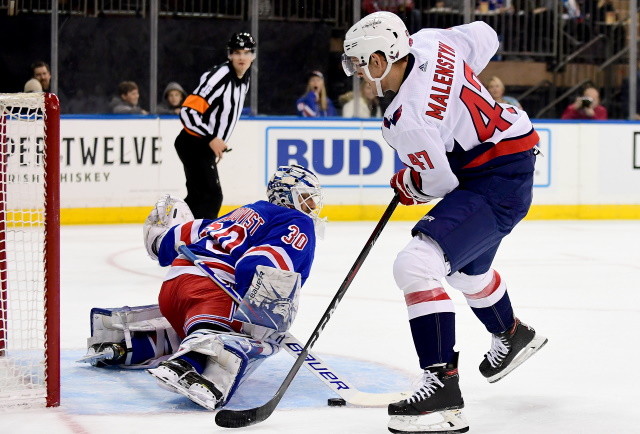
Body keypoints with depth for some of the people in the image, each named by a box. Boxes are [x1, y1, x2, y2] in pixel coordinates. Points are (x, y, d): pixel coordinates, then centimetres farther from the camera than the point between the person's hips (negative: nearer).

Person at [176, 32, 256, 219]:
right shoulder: (219, 77, -21)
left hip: (207, 147, 10)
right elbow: (188, 111, -26)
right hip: (194, 145, -10)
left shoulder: (245, 78, 8)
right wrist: (211, 138, -30)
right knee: (212, 196, -14)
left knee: (197, 196, 16)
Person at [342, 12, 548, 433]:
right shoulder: (428, 43, -7)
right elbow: (484, 37, 11)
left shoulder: (407, 120, -29)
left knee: (415, 265, -24)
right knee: (467, 267, 34)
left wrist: (405, 184, 5)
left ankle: (443, 389, -29)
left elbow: (438, 182, -17)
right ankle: (512, 335, 62)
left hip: (496, 185, -11)